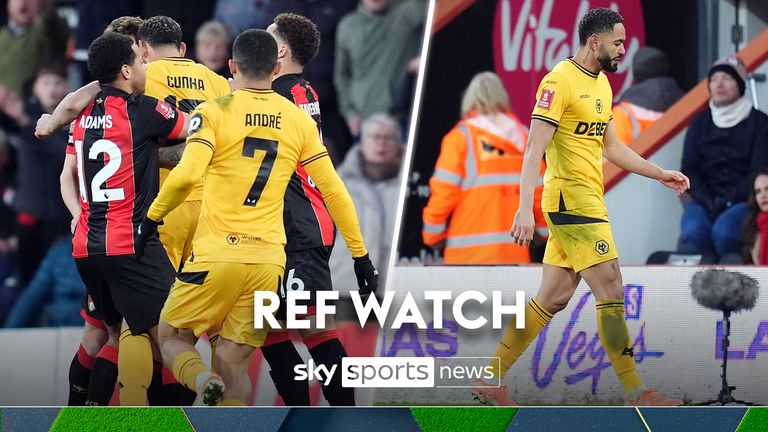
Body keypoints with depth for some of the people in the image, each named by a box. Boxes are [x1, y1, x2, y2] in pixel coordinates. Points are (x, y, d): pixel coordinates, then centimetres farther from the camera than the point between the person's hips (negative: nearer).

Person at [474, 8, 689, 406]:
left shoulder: (601, 83, 16)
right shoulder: (560, 81, -13)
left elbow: (610, 146, 28)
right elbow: (535, 148, -18)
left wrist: (660, 174, 25)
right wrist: (525, 209, -26)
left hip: (588, 201, 9)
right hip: (572, 200, -9)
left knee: (553, 298, 9)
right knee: (611, 292, -8)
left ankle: (491, 379, 15)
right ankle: (635, 393, -4)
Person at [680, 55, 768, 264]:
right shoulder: (700, 123, 13)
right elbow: (689, 168, 7)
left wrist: (727, 201, -16)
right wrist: (707, 201, -11)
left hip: (742, 200, -3)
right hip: (705, 200, 3)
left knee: (723, 232, -35)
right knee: (693, 232, -31)